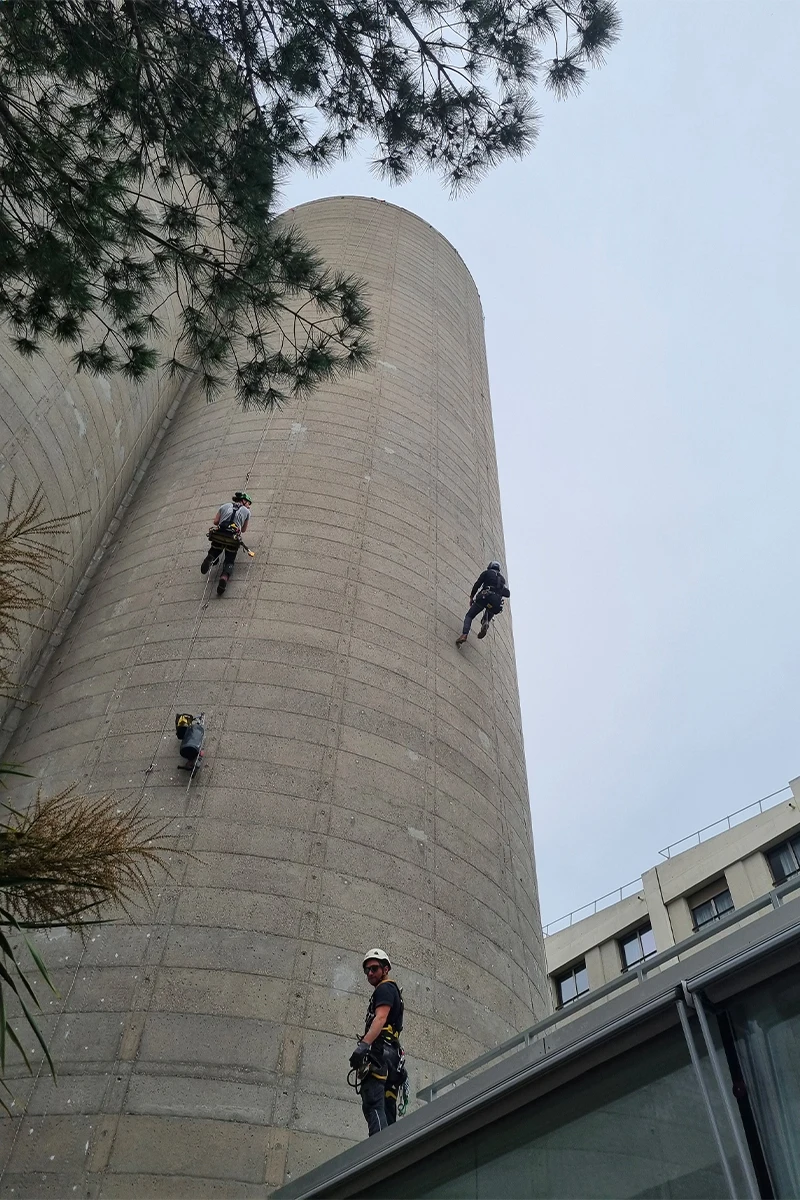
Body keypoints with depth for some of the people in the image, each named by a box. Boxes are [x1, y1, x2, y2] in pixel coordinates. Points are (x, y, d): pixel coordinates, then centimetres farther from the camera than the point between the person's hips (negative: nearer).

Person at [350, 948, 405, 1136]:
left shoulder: (385, 989, 2)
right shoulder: (394, 992, 32)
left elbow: (380, 1018, -16)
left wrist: (363, 1045, -28)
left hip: (379, 1053, -10)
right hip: (392, 1054, 10)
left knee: (373, 1105, -20)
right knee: (387, 1111, 7)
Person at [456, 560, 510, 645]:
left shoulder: (486, 572, 17)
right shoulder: (502, 578, 30)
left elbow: (477, 584, 7)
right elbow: (507, 593, 25)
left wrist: (471, 597, 14)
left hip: (485, 597, -4)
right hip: (497, 602, 4)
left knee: (469, 616, 3)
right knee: (486, 619, 21)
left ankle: (464, 634, -23)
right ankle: (485, 624, -19)